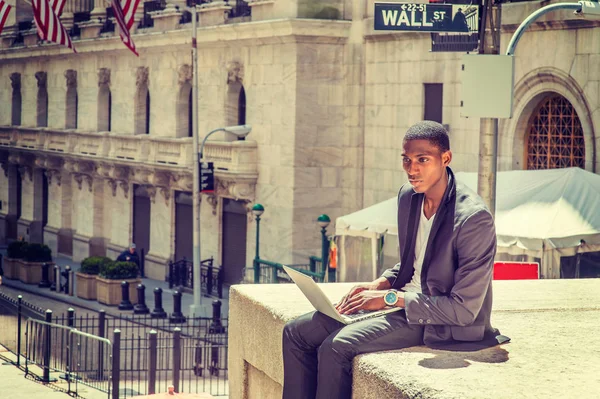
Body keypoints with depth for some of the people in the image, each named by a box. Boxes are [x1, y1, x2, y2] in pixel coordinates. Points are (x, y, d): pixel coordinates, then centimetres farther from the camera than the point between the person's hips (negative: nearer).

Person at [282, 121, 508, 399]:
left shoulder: (474, 218, -23)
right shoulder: (408, 196, 3)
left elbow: (464, 310, -22)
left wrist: (392, 298, -19)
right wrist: (380, 284, -1)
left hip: (439, 323, -8)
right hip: (402, 299, 9)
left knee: (336, 347, -26)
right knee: (296, 332, 0)